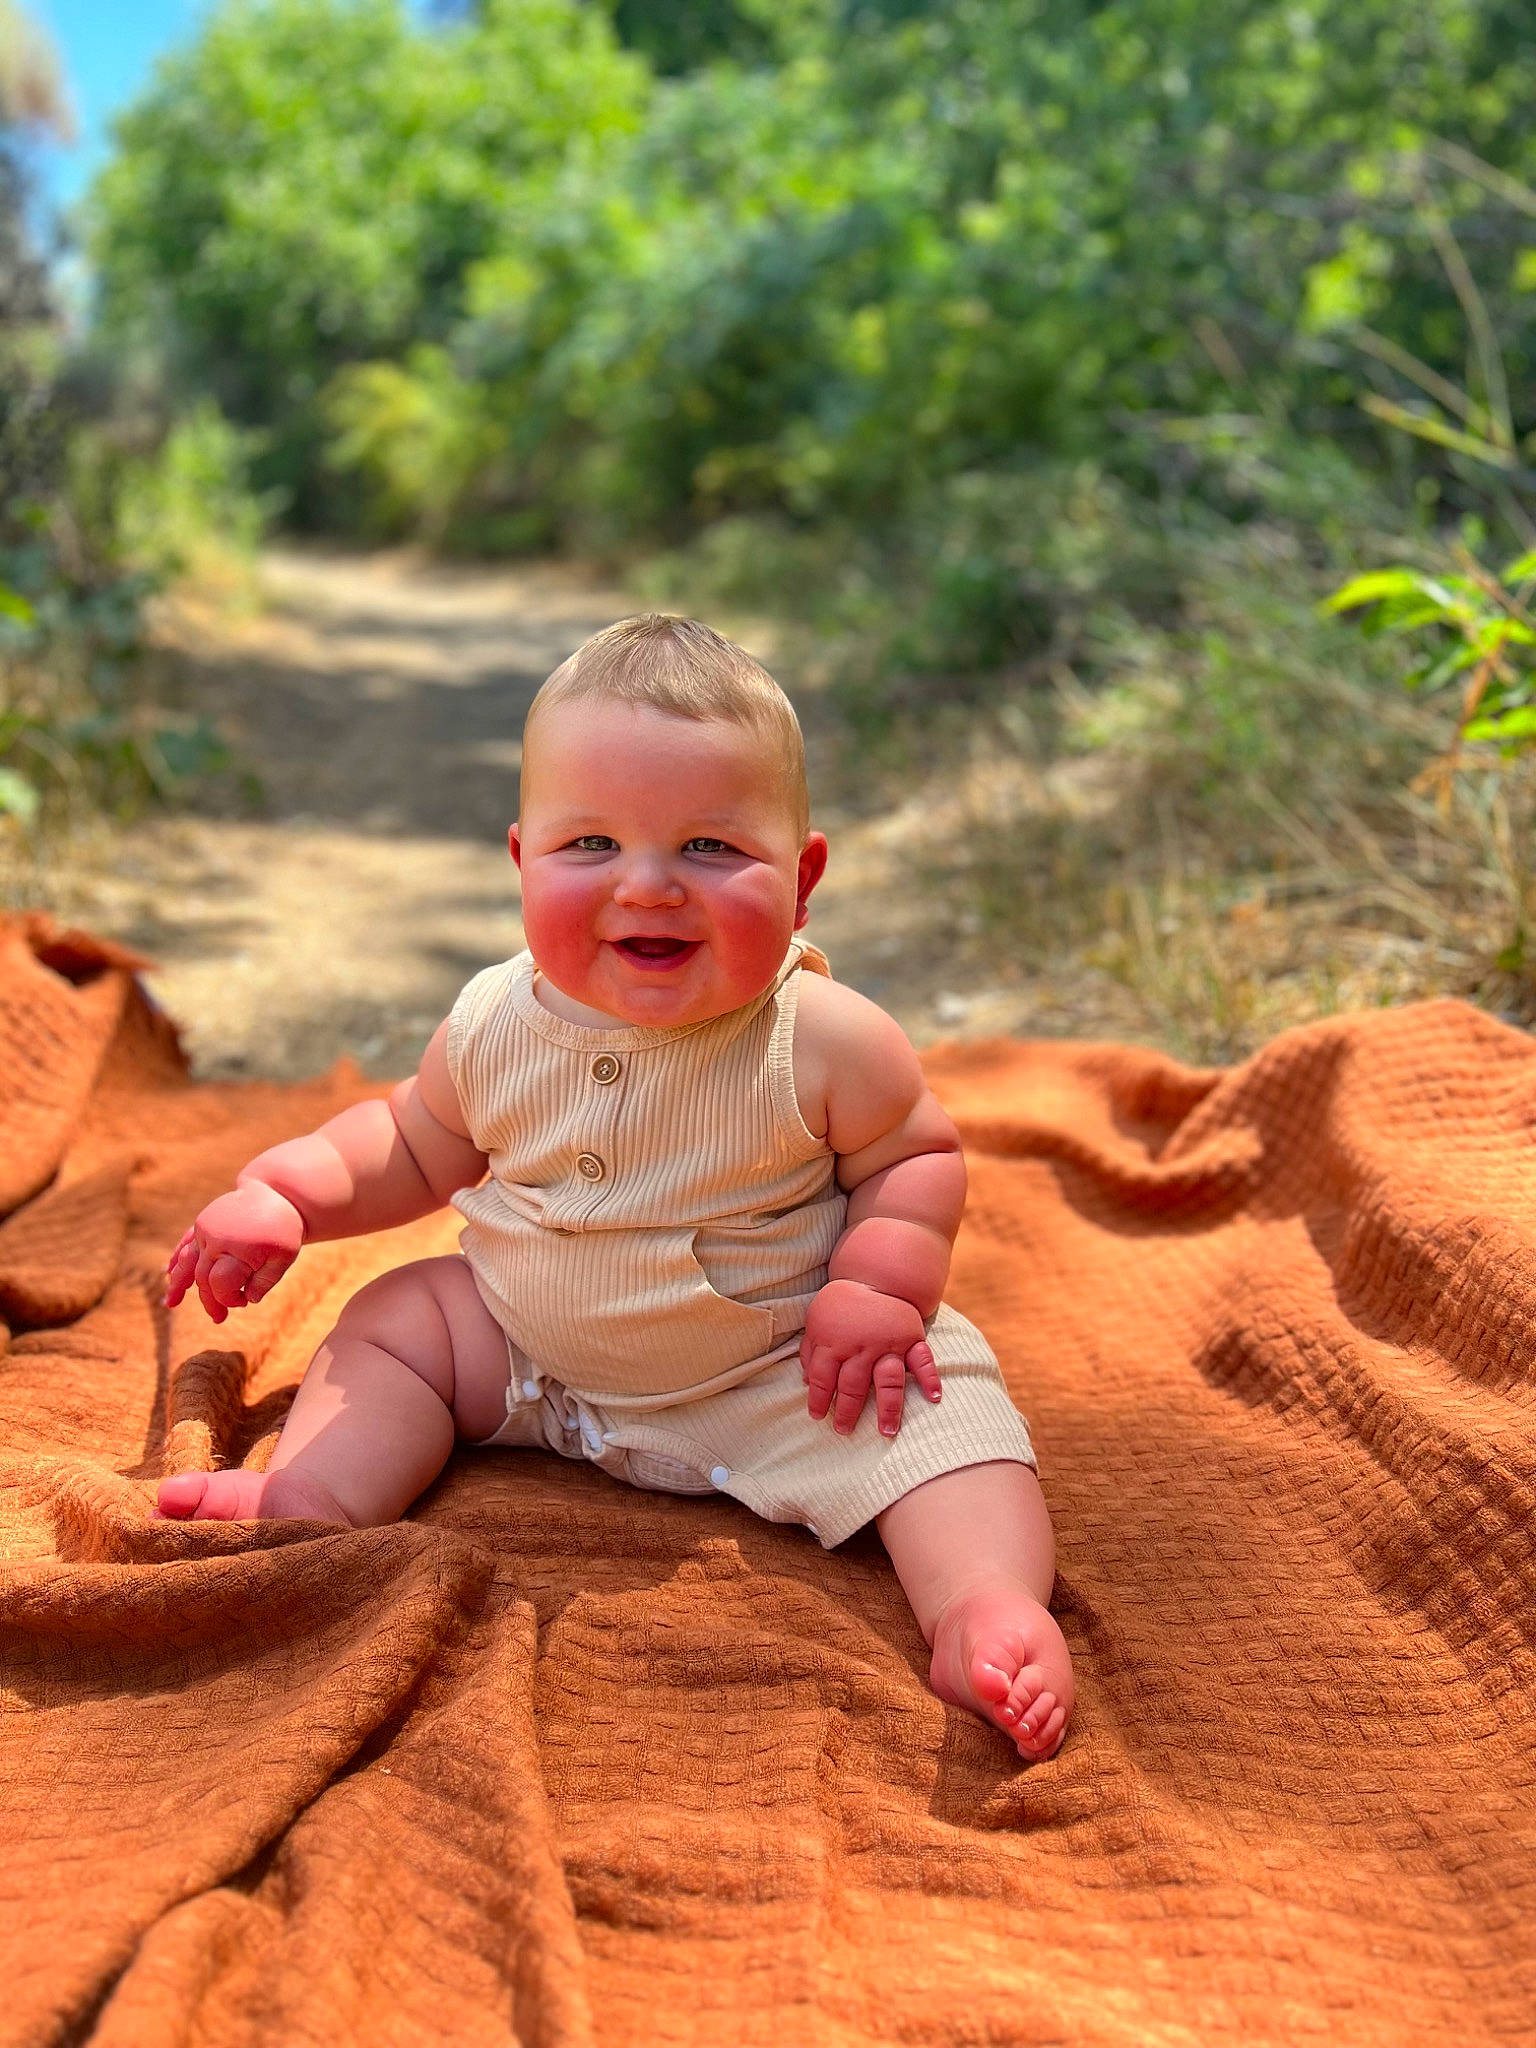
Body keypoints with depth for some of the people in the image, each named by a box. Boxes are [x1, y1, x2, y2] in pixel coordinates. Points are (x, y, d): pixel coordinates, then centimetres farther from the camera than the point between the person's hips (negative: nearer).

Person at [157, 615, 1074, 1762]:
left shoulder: (826, 1044, -22)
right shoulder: (494, 1030, -12)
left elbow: (916, 1156, -8)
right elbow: (415, 1146, 6)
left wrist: (883, 1283, -26)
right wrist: (285, 1190, -9)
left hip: (778, 1380, -3)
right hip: (534, 1354, 4)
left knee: (939, 1406, -23)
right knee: (394, 1319, 0)